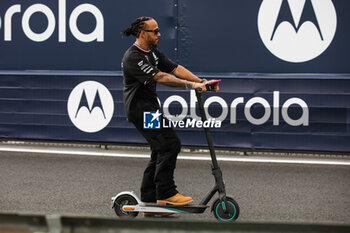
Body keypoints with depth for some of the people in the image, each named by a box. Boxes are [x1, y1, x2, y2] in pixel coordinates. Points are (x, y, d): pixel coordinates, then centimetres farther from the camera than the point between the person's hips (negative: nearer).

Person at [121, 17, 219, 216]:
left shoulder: (153, 52, 13)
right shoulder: (133, 57, -18)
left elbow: (176, 69, 7)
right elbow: (160, 77, -27)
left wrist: (201, 82, -5)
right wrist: (191, 85, -32)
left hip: (151, 107, 10)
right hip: (140, 108, -10)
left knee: (161, 151, 9)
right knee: (170, 144, -16)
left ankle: (149, 201, 13)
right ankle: (165, 194, -11)